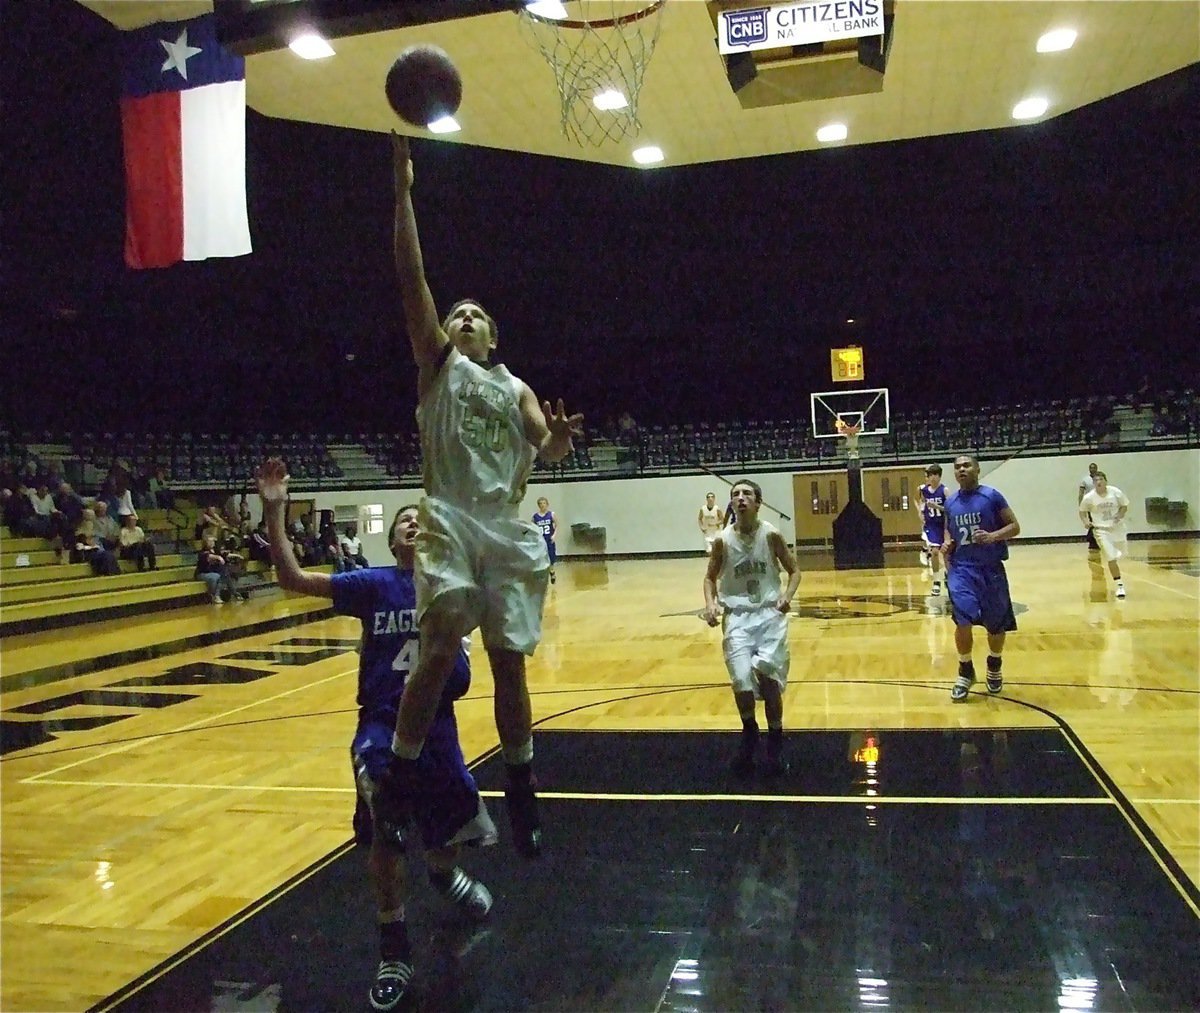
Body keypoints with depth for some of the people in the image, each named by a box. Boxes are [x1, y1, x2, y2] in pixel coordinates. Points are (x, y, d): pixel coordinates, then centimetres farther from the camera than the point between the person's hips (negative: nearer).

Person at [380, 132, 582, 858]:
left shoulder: (516, 389, 19)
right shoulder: (437, 362, 11)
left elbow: (547, 450, 3)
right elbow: (411, 277, 1)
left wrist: (560, 437, -21)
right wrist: (404, 191, -4)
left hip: (508, 530, 3)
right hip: (451, 524, -3)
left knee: (510, 659, 6)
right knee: (442, 648, -18)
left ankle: (522, 788, 21)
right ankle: (399, 779, -5)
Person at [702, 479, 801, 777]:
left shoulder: (771, 535, -6)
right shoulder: (723, 540, -4)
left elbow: (794, 570, 5)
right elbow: (711, 577, 9)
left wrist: (787, 596, -14)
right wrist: (710, 604, -9)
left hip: (769, 612, -1)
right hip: (737, 616, 1)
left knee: (767, 674, -14)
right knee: (741, 680, -12)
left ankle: (775, 741, 10)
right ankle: (749, 732, 20)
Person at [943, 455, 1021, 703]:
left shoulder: (992, 496, -6)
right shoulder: (950, 503, 6)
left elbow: (1014, 526, -5)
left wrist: (992, 536, -23)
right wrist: (947, 544, 0)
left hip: (991, 568, -1)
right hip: (961, 568, 2)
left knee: (996, 624, 10)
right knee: (963, 621, -13)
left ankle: (994, 668, 37)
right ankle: (965, 672, 7)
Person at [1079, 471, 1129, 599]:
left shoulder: (1115, 492, -10)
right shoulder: (1089, 498, -13)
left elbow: (1124, 506, 4)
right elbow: (1082, 511, 3)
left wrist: (1120, 515, -15)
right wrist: (1086, 522, -16)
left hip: (1117, 528, 3)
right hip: (1102, 530, -3)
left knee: (1120, 553, 18)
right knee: (1111, 558, -10)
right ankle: (1120, 585, 1)